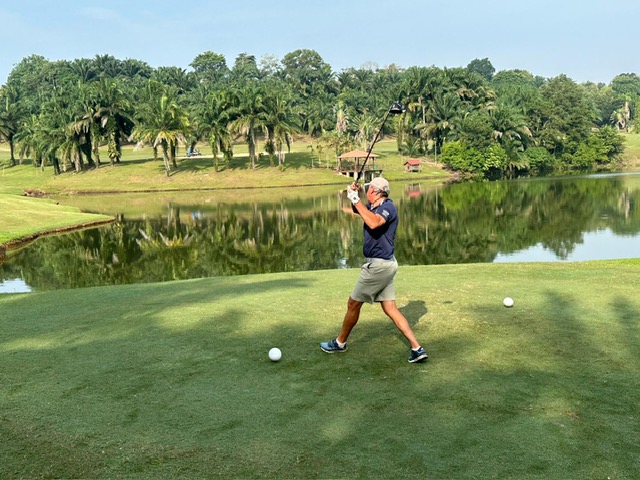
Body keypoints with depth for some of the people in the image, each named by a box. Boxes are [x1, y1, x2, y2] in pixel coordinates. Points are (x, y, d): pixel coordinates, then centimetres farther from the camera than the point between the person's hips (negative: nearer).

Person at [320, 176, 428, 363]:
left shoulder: (388, 207, -17)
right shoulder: (374, 207, 10)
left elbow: (374, 223, -36)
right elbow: (358, 210, 23)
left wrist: (356, 200, -30)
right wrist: (353, 195, 2)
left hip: (379, 265, -9)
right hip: (384, 265, 9)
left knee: (353, 303, 6)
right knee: (391, 309, 7)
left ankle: (340, 343, 24)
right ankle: (417, 348, 3)